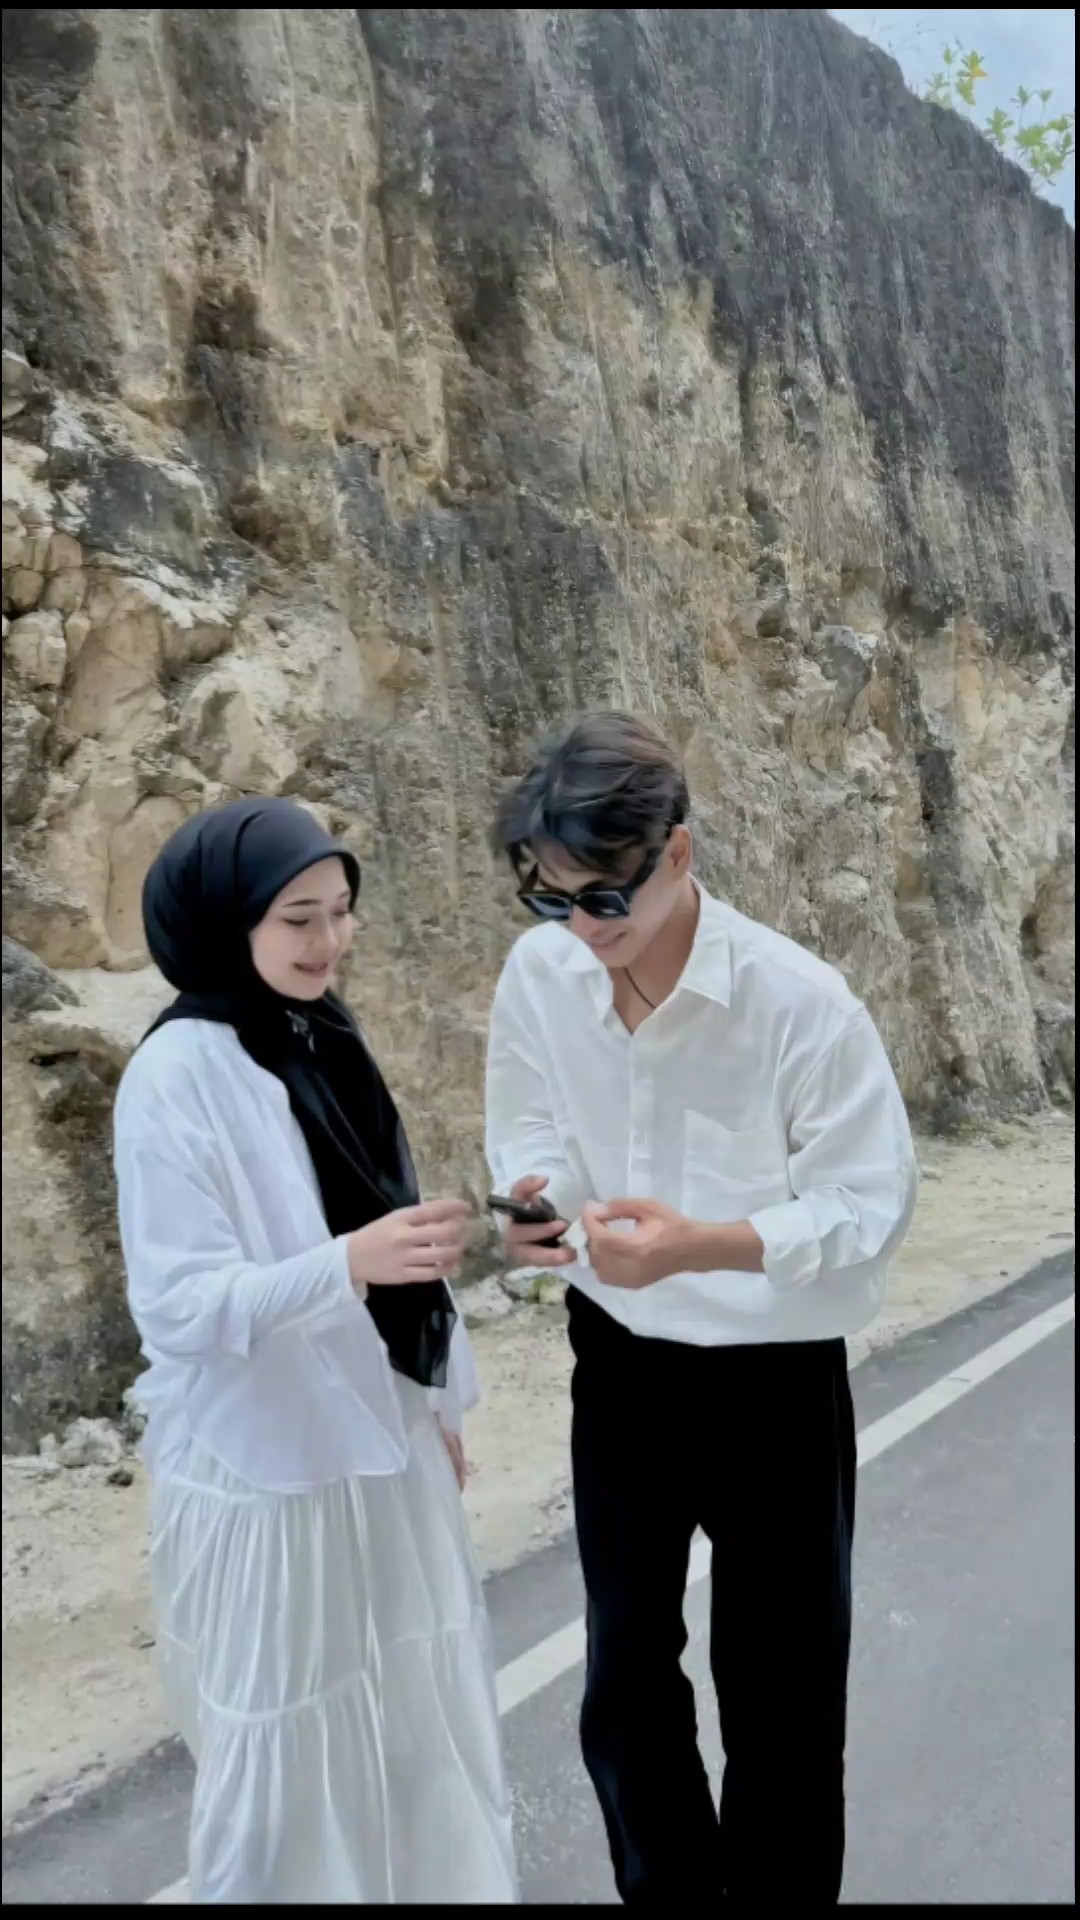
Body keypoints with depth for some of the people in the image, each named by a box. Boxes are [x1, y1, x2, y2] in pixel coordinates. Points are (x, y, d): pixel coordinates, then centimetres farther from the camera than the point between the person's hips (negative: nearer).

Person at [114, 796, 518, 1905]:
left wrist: (437, 1408, 14)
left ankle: (423, 1882, 41)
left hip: (381, 1447, 7)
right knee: (287, 1749, 11)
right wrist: (352, 1263, -35)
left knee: (418, 1725, 19)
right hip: (264, 1473, -7)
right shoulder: (176, 1076, -19)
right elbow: (178, 1306, -22)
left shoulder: (322, 1042, 3)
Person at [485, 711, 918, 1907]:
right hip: (618, 1368, 4)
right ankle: (662, 1887, 50)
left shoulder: (800, 1000, -25)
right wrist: (536, 1199, -21)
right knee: (625, 1673, 23)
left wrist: (706, 1247, -34)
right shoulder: (539, 973, -13)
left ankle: (775, 1889, 43)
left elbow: (873, 1204, -19)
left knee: (779, 1696, 14)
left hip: (776, 1385, -4)